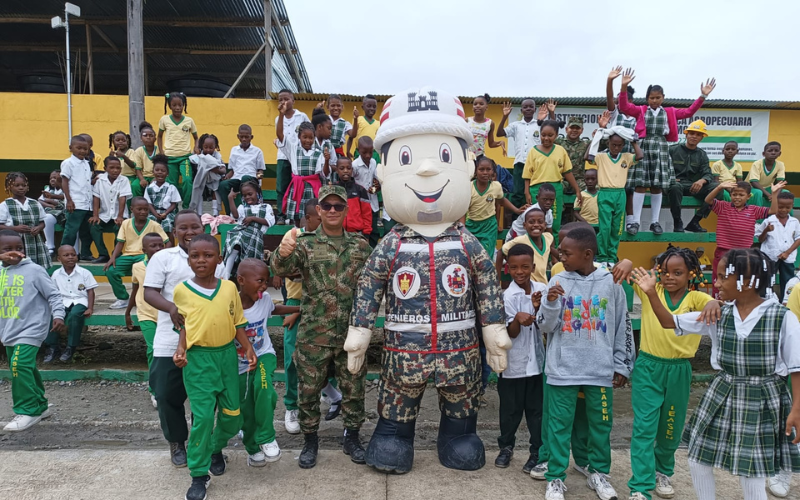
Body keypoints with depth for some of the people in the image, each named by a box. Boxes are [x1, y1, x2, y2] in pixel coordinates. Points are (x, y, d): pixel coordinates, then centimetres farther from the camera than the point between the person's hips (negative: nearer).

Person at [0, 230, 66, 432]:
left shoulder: (34, 270, -8)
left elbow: (53, 295, -8)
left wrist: (58, 315, -21)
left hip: (30, 330, -7)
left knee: (19, 365, -20)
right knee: (25, 370, 15)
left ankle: (27, 411, -8)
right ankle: (39, 406, 30)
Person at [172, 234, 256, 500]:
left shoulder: (229, 287, -2)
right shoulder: (181, 290, -6)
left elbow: (237, 323, 4)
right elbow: (184, 325, 4)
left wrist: (248, 348, -2)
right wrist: (181, 349, -10)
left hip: (227, 355, 3)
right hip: (198, 358, -3)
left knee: (232, 414, 11)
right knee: (203, 417, -5)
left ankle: (216, 449, 40)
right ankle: (199, 474, 11)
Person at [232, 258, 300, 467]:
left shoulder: (264, 299, -12)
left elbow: (274, 309, 12)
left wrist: (300, 309, 10)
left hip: (263, 355, 1)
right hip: (239, 364, -1)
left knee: (263, 386, -31)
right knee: (247, 410, 10)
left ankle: (266, 437, -12)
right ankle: (253, 448, 38)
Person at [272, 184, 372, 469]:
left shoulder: (361, 246, 5)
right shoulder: (306, 244, -3)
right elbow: (282, 270, -20)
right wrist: (283, 253, -42)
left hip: (352, 333, 2)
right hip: (314, 334, -1)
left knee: (354, 389, 11)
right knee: (309, 390, 9)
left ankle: (352, 438, 31)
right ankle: (310, 441, 29)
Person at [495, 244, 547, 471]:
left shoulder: (541, 289, -1)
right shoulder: (508, 295, -11)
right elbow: (511, 333, -12)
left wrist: (538, 308, -18)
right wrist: (518, 319, -33)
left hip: (537, 360, 2)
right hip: (513, 363, -2)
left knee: (537, 409, 11)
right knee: (510, 409, 11)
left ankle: (537, 451, 25)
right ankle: (506, 447, 30)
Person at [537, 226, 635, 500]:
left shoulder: (611, 283, -2)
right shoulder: (558, 282, -4)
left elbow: (623, 327, 5)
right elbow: (545, 327, -2)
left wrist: (622, 365, 7)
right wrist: (550, 303, -20)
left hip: (601, 370, 1)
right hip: (563, 369, -1)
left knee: (601, 424, 14)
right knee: (559, 424, 5)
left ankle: (598, 473, 33)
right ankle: (556, 477, 20)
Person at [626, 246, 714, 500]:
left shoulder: (696, 298, -6)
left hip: (679, 370, 1)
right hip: (648, 367, -1)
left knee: (671, 428, 18)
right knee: (644, 427, -3)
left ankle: (663, 472, 43)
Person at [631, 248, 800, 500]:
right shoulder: (719, 315, -2)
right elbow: (669, 322, 1)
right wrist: (651, 292, -11)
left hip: (762, 401, -4)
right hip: (722, 395, 4)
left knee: (751, 477, 4)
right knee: (697, 461, 11)